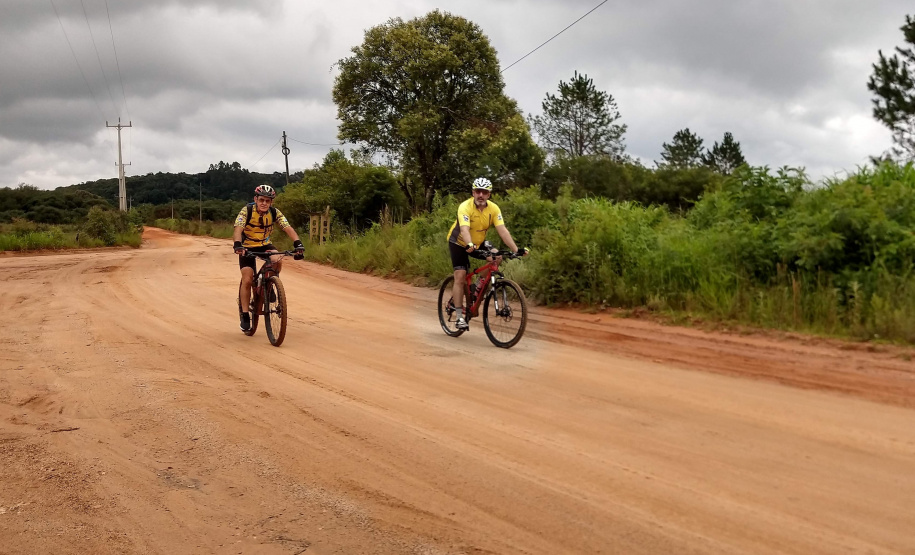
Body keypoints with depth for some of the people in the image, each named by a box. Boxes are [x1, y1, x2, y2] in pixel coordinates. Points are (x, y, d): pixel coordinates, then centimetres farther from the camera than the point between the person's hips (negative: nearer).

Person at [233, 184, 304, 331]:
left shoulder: (275, 213, -15)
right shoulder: (247, 211, -22)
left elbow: (288, 228, -25)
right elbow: (238, 229, -35)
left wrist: (297, 243, -43)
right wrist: (237, 244, -54)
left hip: (265, 245, 2)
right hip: (247, 247, -2)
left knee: (278, 260, -28)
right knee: (247, 280, -10)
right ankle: (244, 315, 1)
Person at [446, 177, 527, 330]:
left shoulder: (493, 208, -17)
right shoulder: (465, 207, -29)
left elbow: (502, 230, -25)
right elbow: (464, 229, -43)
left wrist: (516, 249, -36)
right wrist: (470, 245, -62)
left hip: (479, 243, 4)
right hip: (459, 243, -4)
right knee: (460, 277, -11)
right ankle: (460, 316, -3)